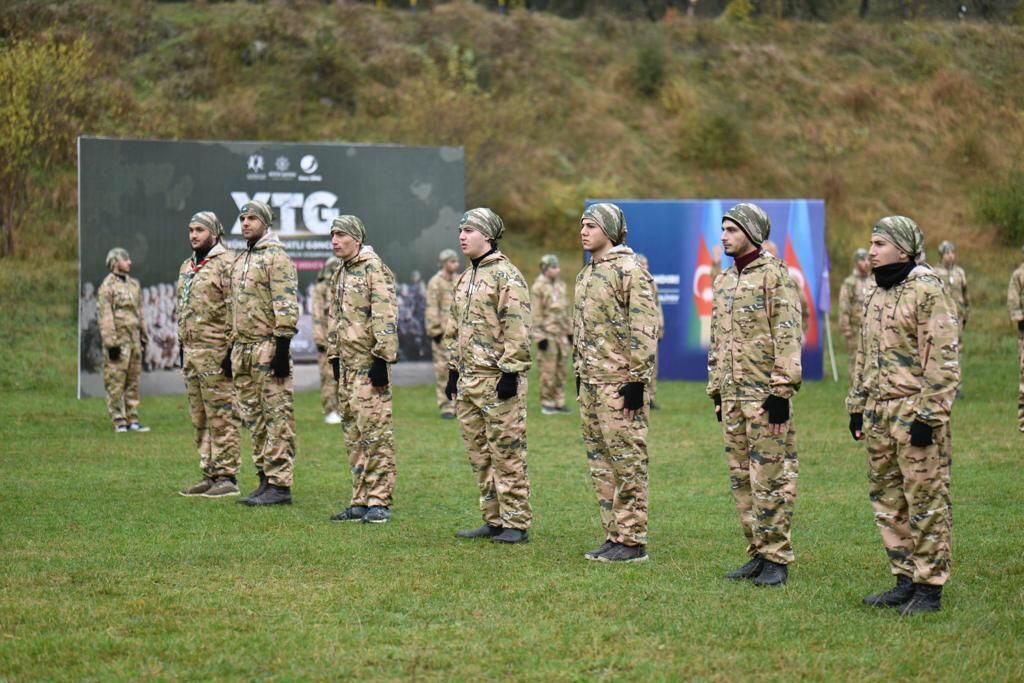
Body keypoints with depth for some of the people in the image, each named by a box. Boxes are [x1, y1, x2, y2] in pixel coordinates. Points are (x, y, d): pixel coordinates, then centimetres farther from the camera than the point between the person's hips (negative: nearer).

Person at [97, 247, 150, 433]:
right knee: (116, 382, -4)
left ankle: (132, 419, 14)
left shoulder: (133, 284, 16)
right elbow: (105, 317, -13)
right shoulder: (107, 286, -8)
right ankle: (119, 421, -1)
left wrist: (144, 337, 18)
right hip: (118, 340, -8)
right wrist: (111, 342, -18)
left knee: (133, 381, 9)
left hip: (134, 340, 8)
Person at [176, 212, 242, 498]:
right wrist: (181, 347, 21)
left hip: (215, 353, -9)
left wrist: (232, 348, -18)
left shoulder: (227, 263, -8)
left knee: (221, 417, -7)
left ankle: (227, 476, -4)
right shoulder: (187, 267, 19)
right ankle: (210, 474, 17)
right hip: (191, 353, 9)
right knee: (200, 419, 11)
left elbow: (235, 310, -14)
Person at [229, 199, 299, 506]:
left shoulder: (276, 257, -8)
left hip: (268, 348, -9)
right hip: (243, 349, 9)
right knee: (254, 418, 11)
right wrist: (231, 349, 22)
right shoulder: (240, 260, 19)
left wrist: (282, 348, -20)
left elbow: (286, 306, -15)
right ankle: (265, 478, 18)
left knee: (277, 417, -7)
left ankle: (280, 484, -8)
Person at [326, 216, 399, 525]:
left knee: (374, 430, -9)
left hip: (369, 363, -9)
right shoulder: (340, 275, 18)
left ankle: (379, 501, -6)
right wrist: (334, 357, 22)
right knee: (353, 433, 10)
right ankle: (360, 501, 15)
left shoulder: (375, 269, -11)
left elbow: (385, 316, -17)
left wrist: (382, 359, -21)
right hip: (347, 363, 9)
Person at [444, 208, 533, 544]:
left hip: (497, 379, -9)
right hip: (468, 379, 9)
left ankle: (516, 523, -2)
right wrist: (453, 371, 20)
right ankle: (493, 520, 18)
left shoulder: (506, 276, -10)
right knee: (479, 454, 11)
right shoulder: (465, 278, 18)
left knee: (506, 452, -6)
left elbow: (517, 329, -16)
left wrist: (510, 372, -20)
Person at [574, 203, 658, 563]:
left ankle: (632, 541, -2)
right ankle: (614, 535, 18)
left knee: (627, 460, -6)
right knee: (600, 462, 11)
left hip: (619, 383, -9)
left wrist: (636, 382, -18)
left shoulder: (631, 272, -11)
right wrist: (579, 373, 21)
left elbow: (644, 331, -15)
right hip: (590, 381, 9)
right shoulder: (586, 275, 17)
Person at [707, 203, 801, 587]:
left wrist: (781, 391, -18)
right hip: (732, 395, 8)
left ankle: (777, 559, -1)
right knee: (741, 478, 9)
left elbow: (788, 336, -13)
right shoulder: (723, 281, 17)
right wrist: (716, 391, 19)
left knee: (771, 476, -6)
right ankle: (758, 553, 16)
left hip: (765, 393, -8)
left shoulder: (776, 275, -7)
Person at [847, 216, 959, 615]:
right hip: (878, 416, 9)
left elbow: (943, 360, -16)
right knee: (888, 502, 12)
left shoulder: (928, 293, -11)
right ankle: (905, 581, 21)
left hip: (915, 414, -9)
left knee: (926, 503, -3)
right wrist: (857, 407, 20)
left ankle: (929, 588, 1)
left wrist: (928, 415, -19)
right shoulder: (875, 295, 16)